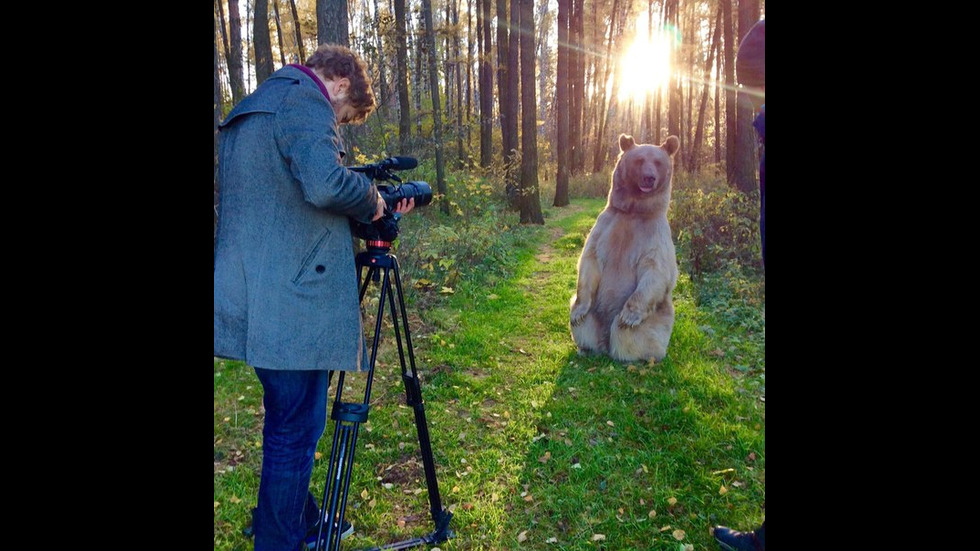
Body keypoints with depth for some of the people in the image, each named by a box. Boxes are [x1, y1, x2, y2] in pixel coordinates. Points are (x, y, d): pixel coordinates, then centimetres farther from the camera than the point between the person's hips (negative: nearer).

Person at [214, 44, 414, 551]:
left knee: (290, 422, 21)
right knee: (296, 430, 1)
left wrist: (372, 207, 22)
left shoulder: (246, 114, 22)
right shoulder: (304, 102, -9)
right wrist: (371, 197, -6)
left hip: (251, 302, 10)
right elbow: (325, 184, -27)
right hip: (292, 306, -10)